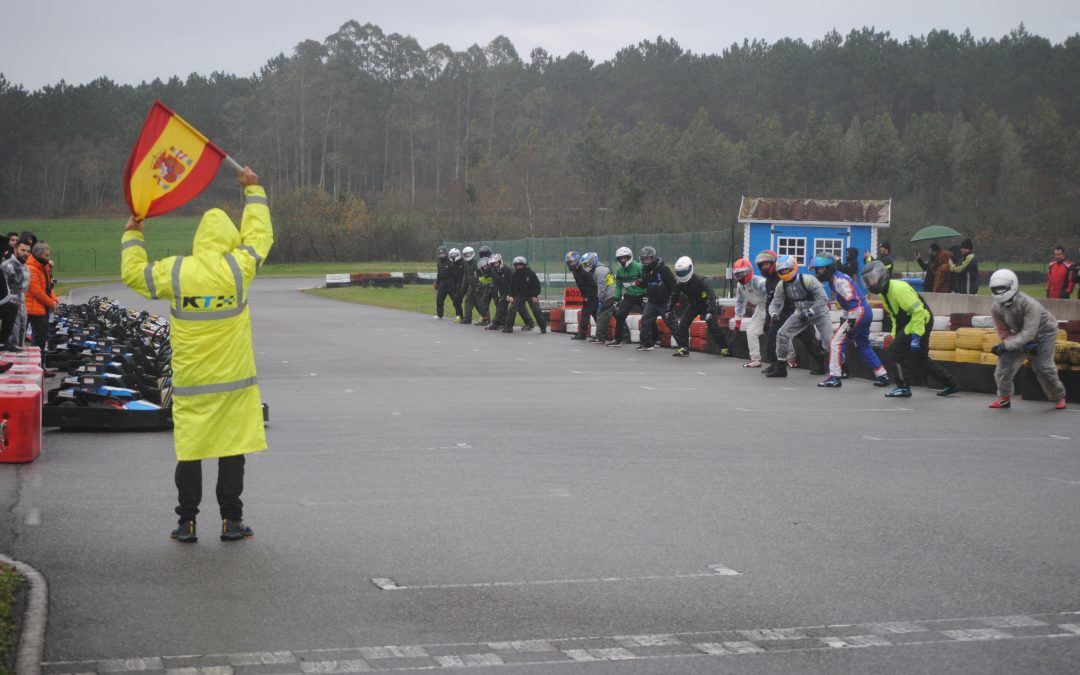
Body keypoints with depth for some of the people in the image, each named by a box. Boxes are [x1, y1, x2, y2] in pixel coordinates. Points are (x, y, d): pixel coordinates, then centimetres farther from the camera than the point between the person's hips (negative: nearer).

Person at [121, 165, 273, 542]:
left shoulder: (174, 272, -7)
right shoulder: (237, 267, -8)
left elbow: (132, 273, 9)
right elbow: (259, 235, 9)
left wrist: (132, 235, 24)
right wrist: (252, 190, 21)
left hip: (189, 383, 1)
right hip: (233, 382, -1)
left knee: (189, 450, 7)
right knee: (233, 448, 6)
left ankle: (187, 522, 10)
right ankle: (231, 521, 9)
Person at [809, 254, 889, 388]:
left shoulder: (839, 280, -16)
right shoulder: (834, 280, 16)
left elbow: (853, 301, -23)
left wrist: (851, 324, -23)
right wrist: (843, 321, 21)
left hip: (860, 313, -11)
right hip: (865, 313, 11)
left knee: (837, 342, -10)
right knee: (864, 346, 20)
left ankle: (834, 377, -11)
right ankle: (882, 376, 25)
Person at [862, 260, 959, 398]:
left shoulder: (898, 289, -23)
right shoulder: (884, 293, 9)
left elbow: (918, 311, -26)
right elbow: (894, 315, 20)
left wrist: (915, 335, -29)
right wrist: (896, 334, 13)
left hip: (920, 321, -10)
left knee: (895, 351, -12)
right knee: (921, 358, 16)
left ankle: (903, 387, -6)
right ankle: (951, 384, 23)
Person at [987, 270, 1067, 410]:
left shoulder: (1028, 303, -36)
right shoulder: (996, 308, -17)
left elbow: (1028, 333, -34)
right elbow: (1004, 332, -11)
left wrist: (1006, 345, -34)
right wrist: (1025, 346, -24)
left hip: (1044, 331, -5)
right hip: (1020, 334, 6)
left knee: (1042, 366, -15)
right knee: (1005, 361, -8)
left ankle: (1059, 397, 8)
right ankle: (1004, 398, 9)